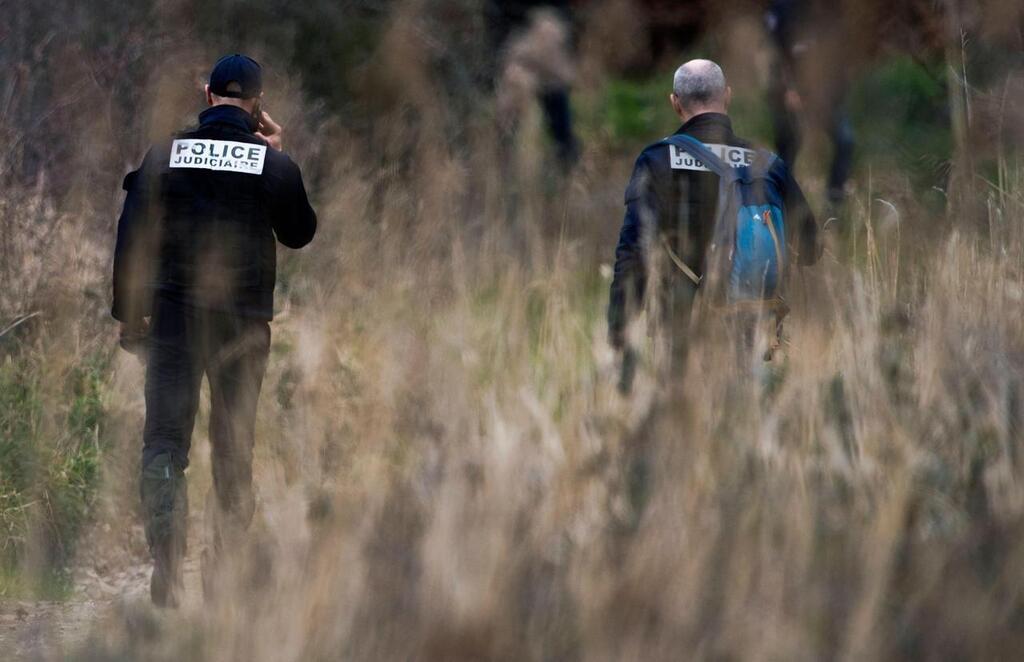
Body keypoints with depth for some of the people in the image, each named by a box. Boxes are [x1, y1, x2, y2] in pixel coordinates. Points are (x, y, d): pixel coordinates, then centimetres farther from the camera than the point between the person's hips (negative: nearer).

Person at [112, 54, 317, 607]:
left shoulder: (166, 154, 0)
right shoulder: (273, 163, -3)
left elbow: (131, 235, -1)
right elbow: (300, 233, 12)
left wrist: (128, 311, 7)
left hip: (173, 315, 0)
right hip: (243, 321, 0)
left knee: (165, 441, -3)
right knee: (234, 446, 13)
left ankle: (166, 561, -22)